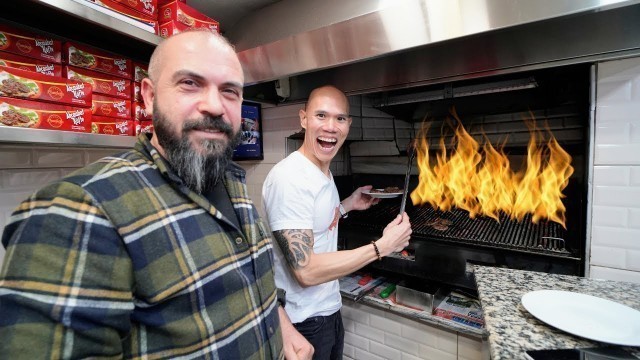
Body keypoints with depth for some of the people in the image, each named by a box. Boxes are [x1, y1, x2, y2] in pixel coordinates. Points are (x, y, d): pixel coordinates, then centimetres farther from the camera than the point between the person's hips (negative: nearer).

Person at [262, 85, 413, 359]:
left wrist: (347, 205, 8)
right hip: (305, 322, -8)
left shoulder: (324, 172, 3)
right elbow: (306, 271, -28)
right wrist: (383, 246, -24)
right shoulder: (289, 178, -26)